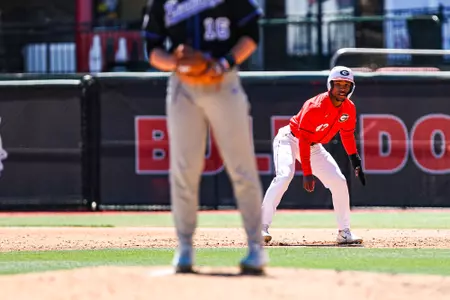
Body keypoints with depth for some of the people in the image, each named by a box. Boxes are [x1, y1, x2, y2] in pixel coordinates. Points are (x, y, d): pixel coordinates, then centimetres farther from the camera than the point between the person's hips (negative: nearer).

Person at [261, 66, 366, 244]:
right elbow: (303, 139, -31)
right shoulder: (316, 106, -30)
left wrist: (356, 163, 5)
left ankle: (344, 233, 7)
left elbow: (347, 134, 10)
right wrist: (307, 173, -34)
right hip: (289, 140, -7)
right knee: (284, 176, -30)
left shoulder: (349, 108, -8)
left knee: (339, 182, -2)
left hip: (314, 147, 7)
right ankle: (262, 227, -32)